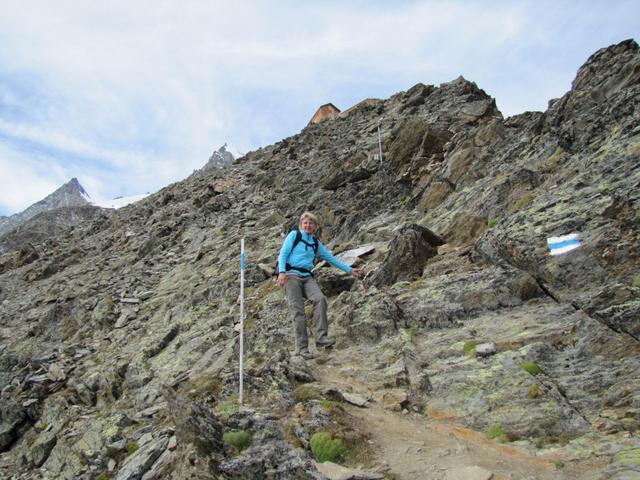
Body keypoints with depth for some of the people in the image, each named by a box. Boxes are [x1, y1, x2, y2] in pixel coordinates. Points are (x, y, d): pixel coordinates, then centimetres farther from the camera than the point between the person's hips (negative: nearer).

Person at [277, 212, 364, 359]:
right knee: (298, 312, -13)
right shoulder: (294, 235, 9)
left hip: (307, 277, 4)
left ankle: (321, 337, -27)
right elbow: (283, 253, 1)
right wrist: (281, 272, -14)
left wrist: (349, 270, 23)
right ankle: (302, 347, -11)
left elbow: (331, 258, 25)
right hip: (291, 275, -4)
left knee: (320, 298, -25)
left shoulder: (316, 243, 21)